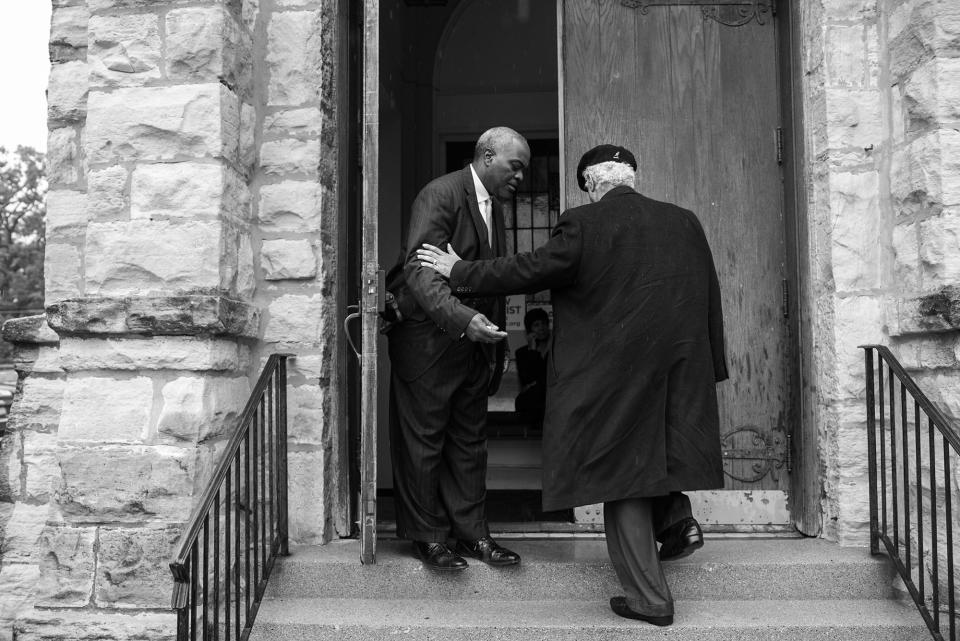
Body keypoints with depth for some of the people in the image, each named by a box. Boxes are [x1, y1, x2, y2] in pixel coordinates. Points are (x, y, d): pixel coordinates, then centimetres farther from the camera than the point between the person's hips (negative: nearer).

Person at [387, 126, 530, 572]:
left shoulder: (494, 207, 14)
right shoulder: (440, 195, -14)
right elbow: (419, 270, -25)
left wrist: (496, 348, 13)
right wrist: (463, 319, -37)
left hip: (474, 343, 8)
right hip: (429, 340, -8)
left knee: (469, 442, 13)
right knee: (423, 442, 3)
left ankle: (470, 531, 22)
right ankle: (427, 536, 15)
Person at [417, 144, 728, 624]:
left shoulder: (584, 225, -10)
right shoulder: (684, 222, 6)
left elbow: (529, 271, -7)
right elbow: (710, 301, 10)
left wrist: (459, 272, 5)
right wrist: (709, 370, 18)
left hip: (615, 377, -5)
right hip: (682, 376, 5)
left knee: (623, 475, 6)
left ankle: (648, 598, 12)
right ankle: (674, 516, 17)